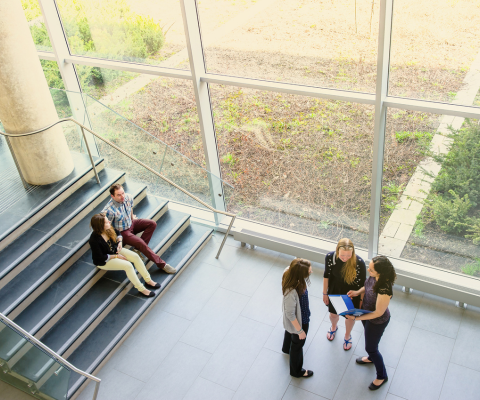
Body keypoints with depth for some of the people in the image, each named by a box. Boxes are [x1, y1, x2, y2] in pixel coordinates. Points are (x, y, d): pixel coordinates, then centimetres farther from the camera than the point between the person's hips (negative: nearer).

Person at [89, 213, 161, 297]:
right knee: (128, 265, -26)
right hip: (104, 261, -7)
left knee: (136, 256, -12)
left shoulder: (108, 229, -13)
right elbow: (101, 258, -24)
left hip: (115, 250, 7)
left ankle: (148, 280, -3)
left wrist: (119, 242, -9)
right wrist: (116, 256, -18)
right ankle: (141, 289, -14)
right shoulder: (94, 240, -33)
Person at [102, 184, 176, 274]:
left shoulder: (128, 198, -15)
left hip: (131, 223, 7)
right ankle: (162, 264, -13)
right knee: (142, 244, -22)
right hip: (122, 232, -7)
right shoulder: (109, 210, -35)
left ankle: (138, 249, -6)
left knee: (152, 224, -6)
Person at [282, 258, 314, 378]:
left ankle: (286, 348, 72)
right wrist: (300, 330, -19)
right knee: (298, 344, 21)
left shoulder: (290, 273, -26)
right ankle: (296, 371, 50)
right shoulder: (291, 292, -47)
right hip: (298, 322, -8)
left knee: (290, 332, 38)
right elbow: (290, 314, -29)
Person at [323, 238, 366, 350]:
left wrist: (361, 300, -5)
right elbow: (326, 276, -8)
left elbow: (362, 283, -16)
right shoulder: (330, 257, -27)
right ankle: (334, 327, 65)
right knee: (333, 314, 28)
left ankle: (347, 336, 59)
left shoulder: (359, 263, -33)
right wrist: (325, 293, 2)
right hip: (334, 293, 2)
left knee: (350, 317, 25)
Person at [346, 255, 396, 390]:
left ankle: (382, 376, 43)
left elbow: (378, 313, -30)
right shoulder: (374, 277, -21)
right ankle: (372, 358, 65)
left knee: (370, 348, 16)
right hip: (367, 313, 8)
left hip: (377, 321, -7)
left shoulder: (385, 290, -43)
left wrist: (356, 318, -26)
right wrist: (358, 292, -12)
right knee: (369, 337, 33)